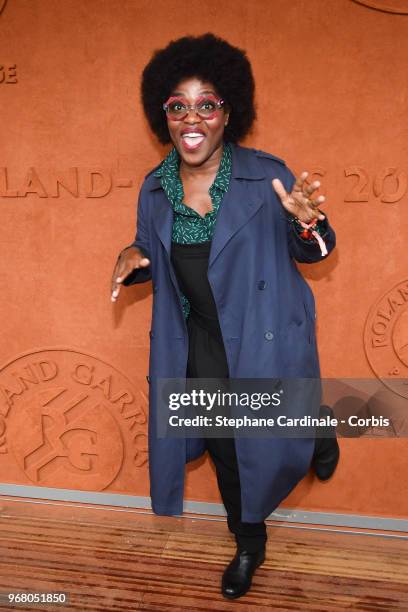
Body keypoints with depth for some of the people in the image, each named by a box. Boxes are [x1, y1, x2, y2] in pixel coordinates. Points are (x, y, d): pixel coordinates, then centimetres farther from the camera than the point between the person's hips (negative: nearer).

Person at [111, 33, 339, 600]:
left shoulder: (267, 176, -12)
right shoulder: (155, 188, -1)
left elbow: (312, 251, -5)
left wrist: (307, 222, -28)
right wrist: (134, 256, -11)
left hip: (267, 343, -3)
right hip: (199, 350, 4)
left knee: (278, 445, 4)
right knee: (225, 453, 16)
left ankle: (318, 433, 44)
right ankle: (249, 545, 44)